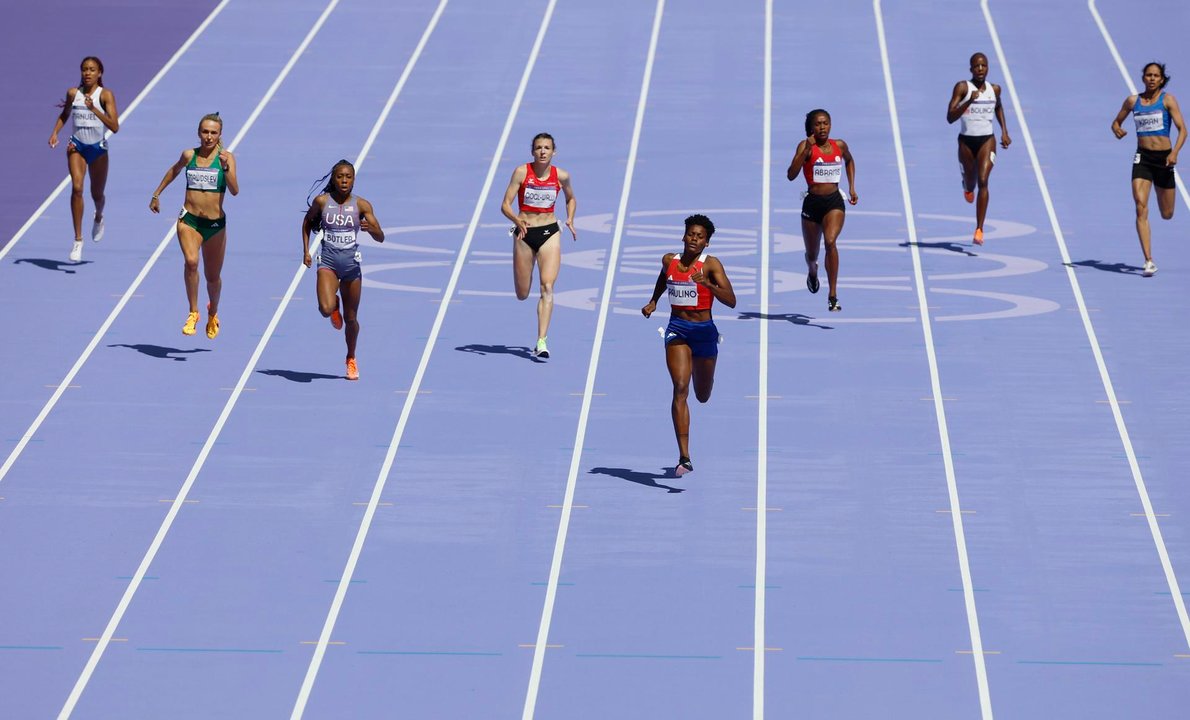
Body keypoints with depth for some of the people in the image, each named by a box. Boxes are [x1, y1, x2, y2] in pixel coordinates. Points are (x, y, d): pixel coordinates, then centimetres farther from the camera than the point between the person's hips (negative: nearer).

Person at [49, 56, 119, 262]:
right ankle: (78, 239, -18)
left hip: (98, 148, -1)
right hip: (77, 146, 1)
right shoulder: (73, 93, -1)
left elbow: (114, 127, -20)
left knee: (97, 195, 13)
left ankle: (98, 217, 51)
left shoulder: (105, 95, -11)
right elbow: (64, 115, 19)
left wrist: (94, 109, -29)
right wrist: (55, 132, 3)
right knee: (76, 188, -19)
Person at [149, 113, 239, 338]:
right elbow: (174, 171, 25)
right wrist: (157, 194, 30)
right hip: (189, 220, 0)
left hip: (216, 224, 0)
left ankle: (213, 314, 43)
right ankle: (193, 313, -18)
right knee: (191, 261, -28)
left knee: (213, 277, 14)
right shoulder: (189, 155, 2)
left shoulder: (226, 157, -6)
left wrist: (226, 167, -33)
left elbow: (234, 191, -18)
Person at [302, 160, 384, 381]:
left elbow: (380, 237, -7)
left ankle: (351, 359, 33)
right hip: (328, 261, -1)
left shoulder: (361, 205, -4)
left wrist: (370, 228, -29)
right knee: (326, 309, -24)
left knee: (351, 319, 9)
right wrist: (306, 250, 9)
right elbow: (307, 222, 16)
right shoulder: (321, 201, -3)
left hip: (351, 263, 1)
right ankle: (334, 307, 16)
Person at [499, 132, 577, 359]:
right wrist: (517, 220, -29)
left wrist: (570, 220, 2)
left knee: (547, 287, -16)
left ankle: (541, 342, -20)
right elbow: (505, 205, -10)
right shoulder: (522, 172, -8)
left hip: (549, 233, 0)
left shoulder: (561, 176, -1)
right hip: (524, 233, 0)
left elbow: (571, 199, 19)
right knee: (522, 295, 9)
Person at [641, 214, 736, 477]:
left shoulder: (711, 265, -9)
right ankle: (684, 458, -24)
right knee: (680, 389, -18)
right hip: (677, 329, 1)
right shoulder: (669, 260, 2)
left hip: (704, 331, -1)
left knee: (702, 396, 18)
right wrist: (653, 301, 18)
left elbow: (731, 301, -18)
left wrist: (707, 284, -31)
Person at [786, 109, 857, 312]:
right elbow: (791, 175, -20)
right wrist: (805, 150, -28)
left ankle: (833, 295, -25)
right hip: (812, 203, 0)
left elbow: (849, 161, 27)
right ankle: (812, 272, 56)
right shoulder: (806, 146, -8)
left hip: (834, 202, 0)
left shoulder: (839, 146, 3)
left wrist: (851, 187, 19)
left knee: (830, 241, -26)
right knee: (811, 254, 16)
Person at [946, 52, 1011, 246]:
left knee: (983, 181, -19)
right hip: (966, 140, 0)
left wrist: (1004, 131, 16)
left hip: (987, 140, 0)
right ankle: (968, 188, 60)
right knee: (970, 183, 17)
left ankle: (979, 230, -22)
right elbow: (950, 117, -17)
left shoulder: (994, 89, 1)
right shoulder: (962, 87, -10)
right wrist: (969, 101, -29)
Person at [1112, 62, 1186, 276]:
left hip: (1163, 157, -1)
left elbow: (1182, 129, -7)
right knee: (1141, 208, -17)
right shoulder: (1132, 101, 6)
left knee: (1167, 215, 9)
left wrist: (1175, 152, -23)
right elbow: (1116, 122, 19)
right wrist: (1117, 130, -6)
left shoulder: (1167, 100, -3)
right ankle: (1149, 261, -17)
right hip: (1142, 157, 1)